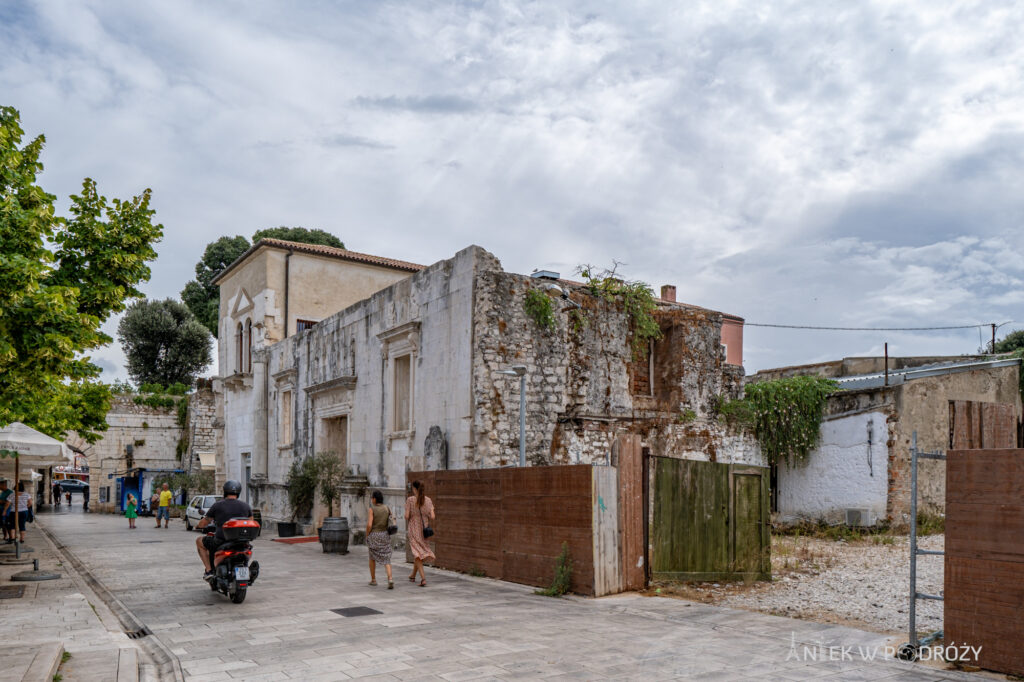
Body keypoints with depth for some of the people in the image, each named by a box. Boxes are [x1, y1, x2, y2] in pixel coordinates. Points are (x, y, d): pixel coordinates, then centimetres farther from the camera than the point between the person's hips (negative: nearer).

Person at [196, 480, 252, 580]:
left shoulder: (217, 505, -4)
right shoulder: (246, 506, 3)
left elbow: (202, 524, 6)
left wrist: (198, 525, 30)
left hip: (221, 541, -3)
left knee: (199, 541, 24)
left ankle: (209, 570, 15)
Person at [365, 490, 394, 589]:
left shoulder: (372, 509, -10)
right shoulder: (387, 508, 3)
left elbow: (369, 525, -15)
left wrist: (367, 536, -1)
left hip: (374, 536, -3)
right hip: (385, 536, 3)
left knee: (372, 557, 21)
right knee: (386, 560, 2)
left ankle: (373, 579, 27)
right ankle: (390, 579, -19)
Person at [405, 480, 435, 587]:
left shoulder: (410, 500, -10)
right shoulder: (428, 500, -1)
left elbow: (406, 516, -12)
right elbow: (432, 517, -4)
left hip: (413, 529, -4)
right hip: (424, 529, 4)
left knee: (417, 554, -2)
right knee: (419, 552, 21)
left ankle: (423, 578, -15)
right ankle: (413, 575, 38)